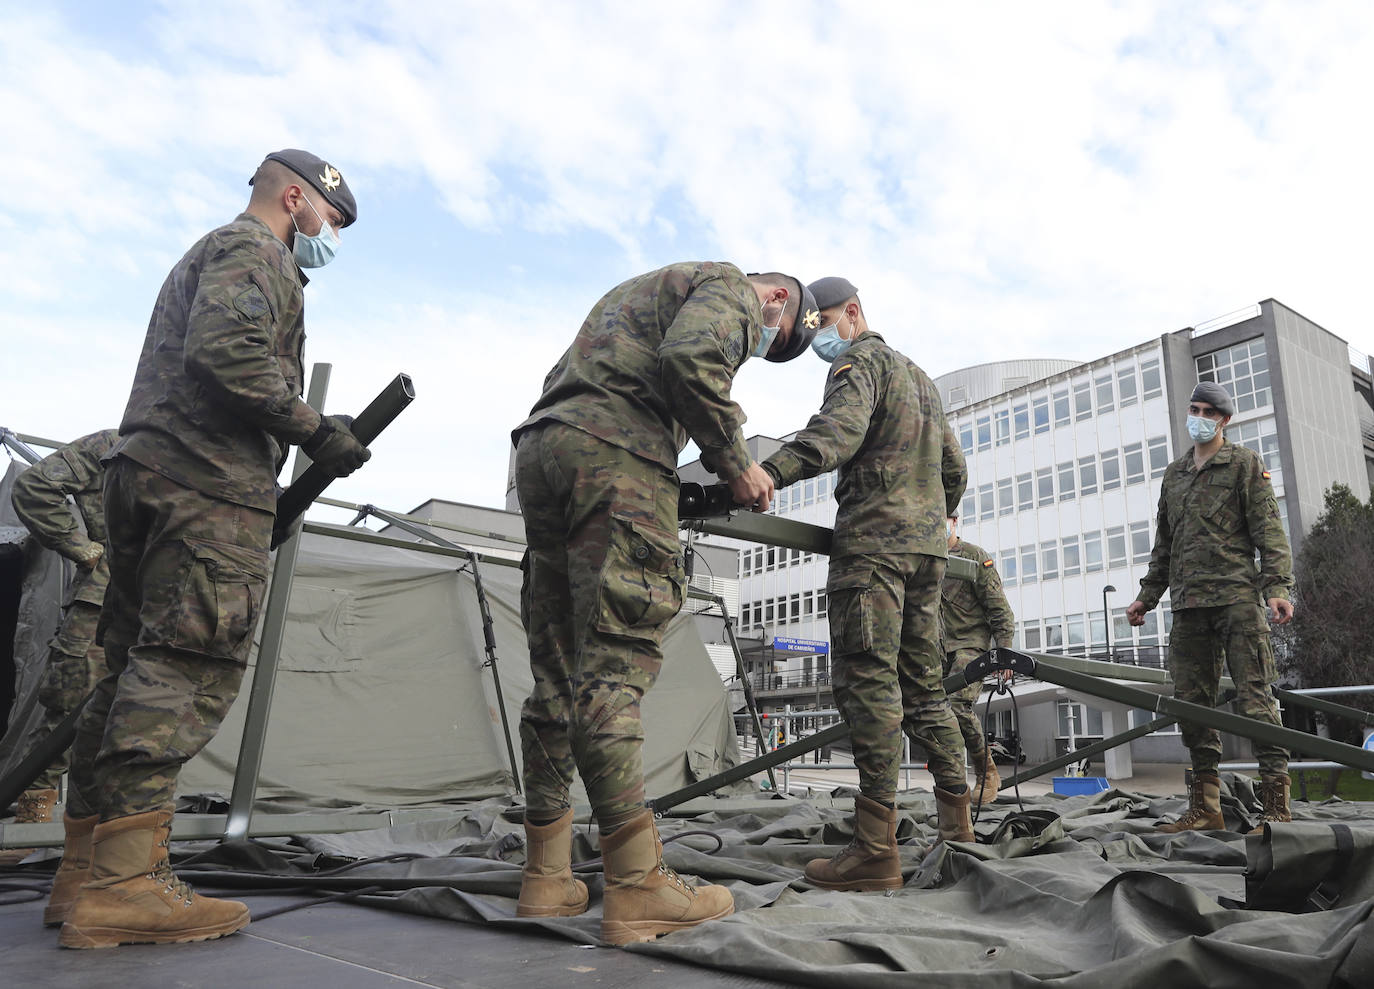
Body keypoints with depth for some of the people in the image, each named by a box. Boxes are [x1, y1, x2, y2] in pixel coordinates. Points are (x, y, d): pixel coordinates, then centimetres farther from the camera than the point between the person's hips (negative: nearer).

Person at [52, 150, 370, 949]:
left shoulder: (205, 256, 32)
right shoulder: (254, 252, 0)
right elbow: (227, 352, -19)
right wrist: (315, 430, -13)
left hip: (146, 471, 10)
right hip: (210, 486, -10)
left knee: (139, 668, 8)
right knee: (188, 672, -13)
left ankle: (86, 870, 12)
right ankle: (122, 883, -15)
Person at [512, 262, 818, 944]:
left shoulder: (646, 289, 37)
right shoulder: (729, 288, 10)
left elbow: (564, 380, 30)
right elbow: (689, 360, -14)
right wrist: (734, 465, -5)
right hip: (612, 454, -9)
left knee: (558, 674, 7)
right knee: (615, 665, -14)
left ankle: (546, 877, 11)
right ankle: (639, 890, -12)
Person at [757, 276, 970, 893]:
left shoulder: (859, 361, -1)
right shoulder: (920, 377, 28)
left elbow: (837, 431, -22)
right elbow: (955, 470, 32)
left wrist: (766, 474, -34)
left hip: (873, 541, -9)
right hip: (928, 550, 9)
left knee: (869, 682, -14)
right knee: (923, 686, 12)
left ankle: (876, 849, -17)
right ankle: (957, 827, 14)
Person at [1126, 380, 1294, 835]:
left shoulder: (1245, 464, 7)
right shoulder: (1174, 474, 22)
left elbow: (1268, 531, -2)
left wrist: (1278, 587, -14)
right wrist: (1146, 596, 20)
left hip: (1237, 596, -5)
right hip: (1188, 602, 5)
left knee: (1254, 696, -8)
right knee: (1192, 702, 4)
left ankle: (1277, 806, -3)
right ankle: (1204, 807, 10)